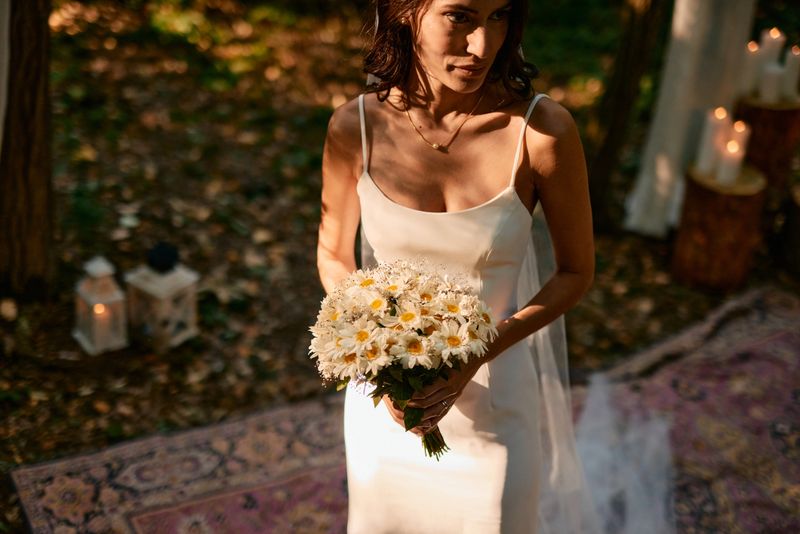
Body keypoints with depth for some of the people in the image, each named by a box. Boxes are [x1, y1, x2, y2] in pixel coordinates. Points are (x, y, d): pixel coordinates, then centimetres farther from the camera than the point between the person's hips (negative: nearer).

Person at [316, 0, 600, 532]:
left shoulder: (542, 129, -22)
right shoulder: (356, 127, -16)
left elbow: (577, 272, -10)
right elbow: (333, 256, -2)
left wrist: (475, 357, -21)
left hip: (495, 389, -2)